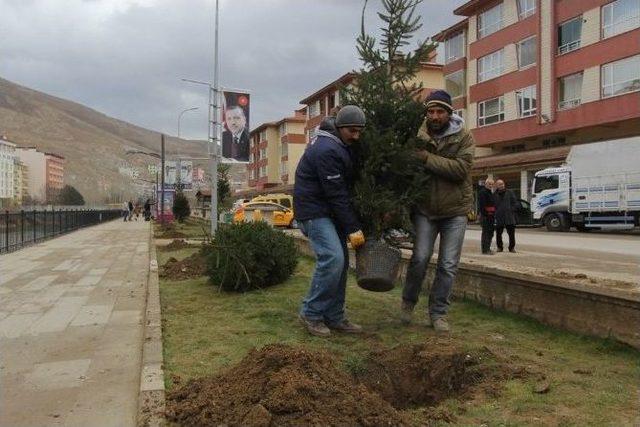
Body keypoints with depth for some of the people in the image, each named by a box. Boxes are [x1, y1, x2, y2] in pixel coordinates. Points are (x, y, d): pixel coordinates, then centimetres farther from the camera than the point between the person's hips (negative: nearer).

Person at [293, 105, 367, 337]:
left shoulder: (340, 146, 11)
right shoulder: (327, 150, -21)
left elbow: (343, 188, 17)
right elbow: (336, 194, -22)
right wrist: (352, 228, -19)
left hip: (330, 211, 10)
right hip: (314, 210, -10)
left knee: (340, 261, 7)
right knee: (331, 258, -19)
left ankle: (334, 316, 14)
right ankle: (311, 313, -5)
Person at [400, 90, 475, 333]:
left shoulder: (464, 137, -5)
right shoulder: (417, 138, -3)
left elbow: (460, 169, -20)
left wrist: (427, 158, -24)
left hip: (455, 211, 0)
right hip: (425, 209, 0)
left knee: (449, 265, 3)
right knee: (420, 258, -7)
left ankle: (437, 313, 18)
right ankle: (408, 301, 18)